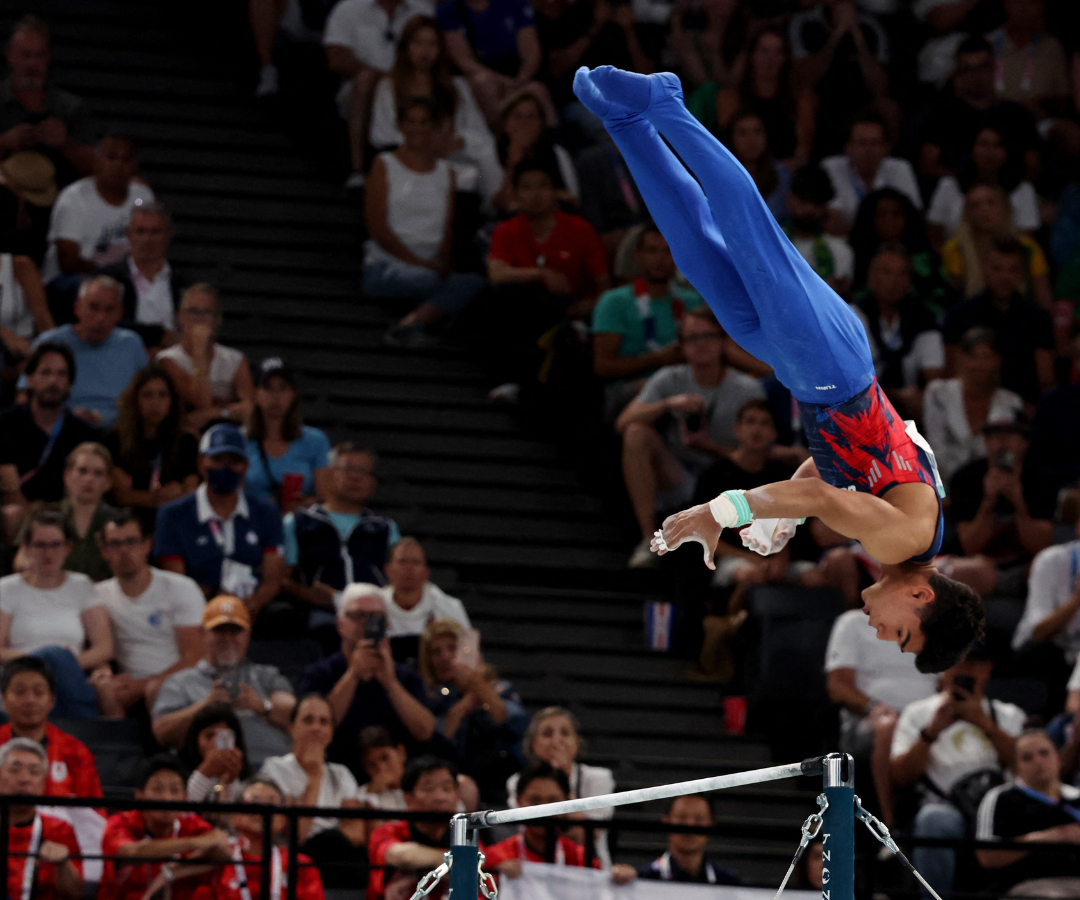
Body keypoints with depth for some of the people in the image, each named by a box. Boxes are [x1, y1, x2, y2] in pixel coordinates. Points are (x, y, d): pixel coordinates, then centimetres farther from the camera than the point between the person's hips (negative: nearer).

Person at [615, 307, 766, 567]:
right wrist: (668, 404, -22)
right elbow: (623, 423, -7)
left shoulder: (748, 390, 0)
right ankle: (648, 539, -25)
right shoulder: (669, 380, 5)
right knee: (637, 434, -23)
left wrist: (706, 445, -19)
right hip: (676, 482, 3)